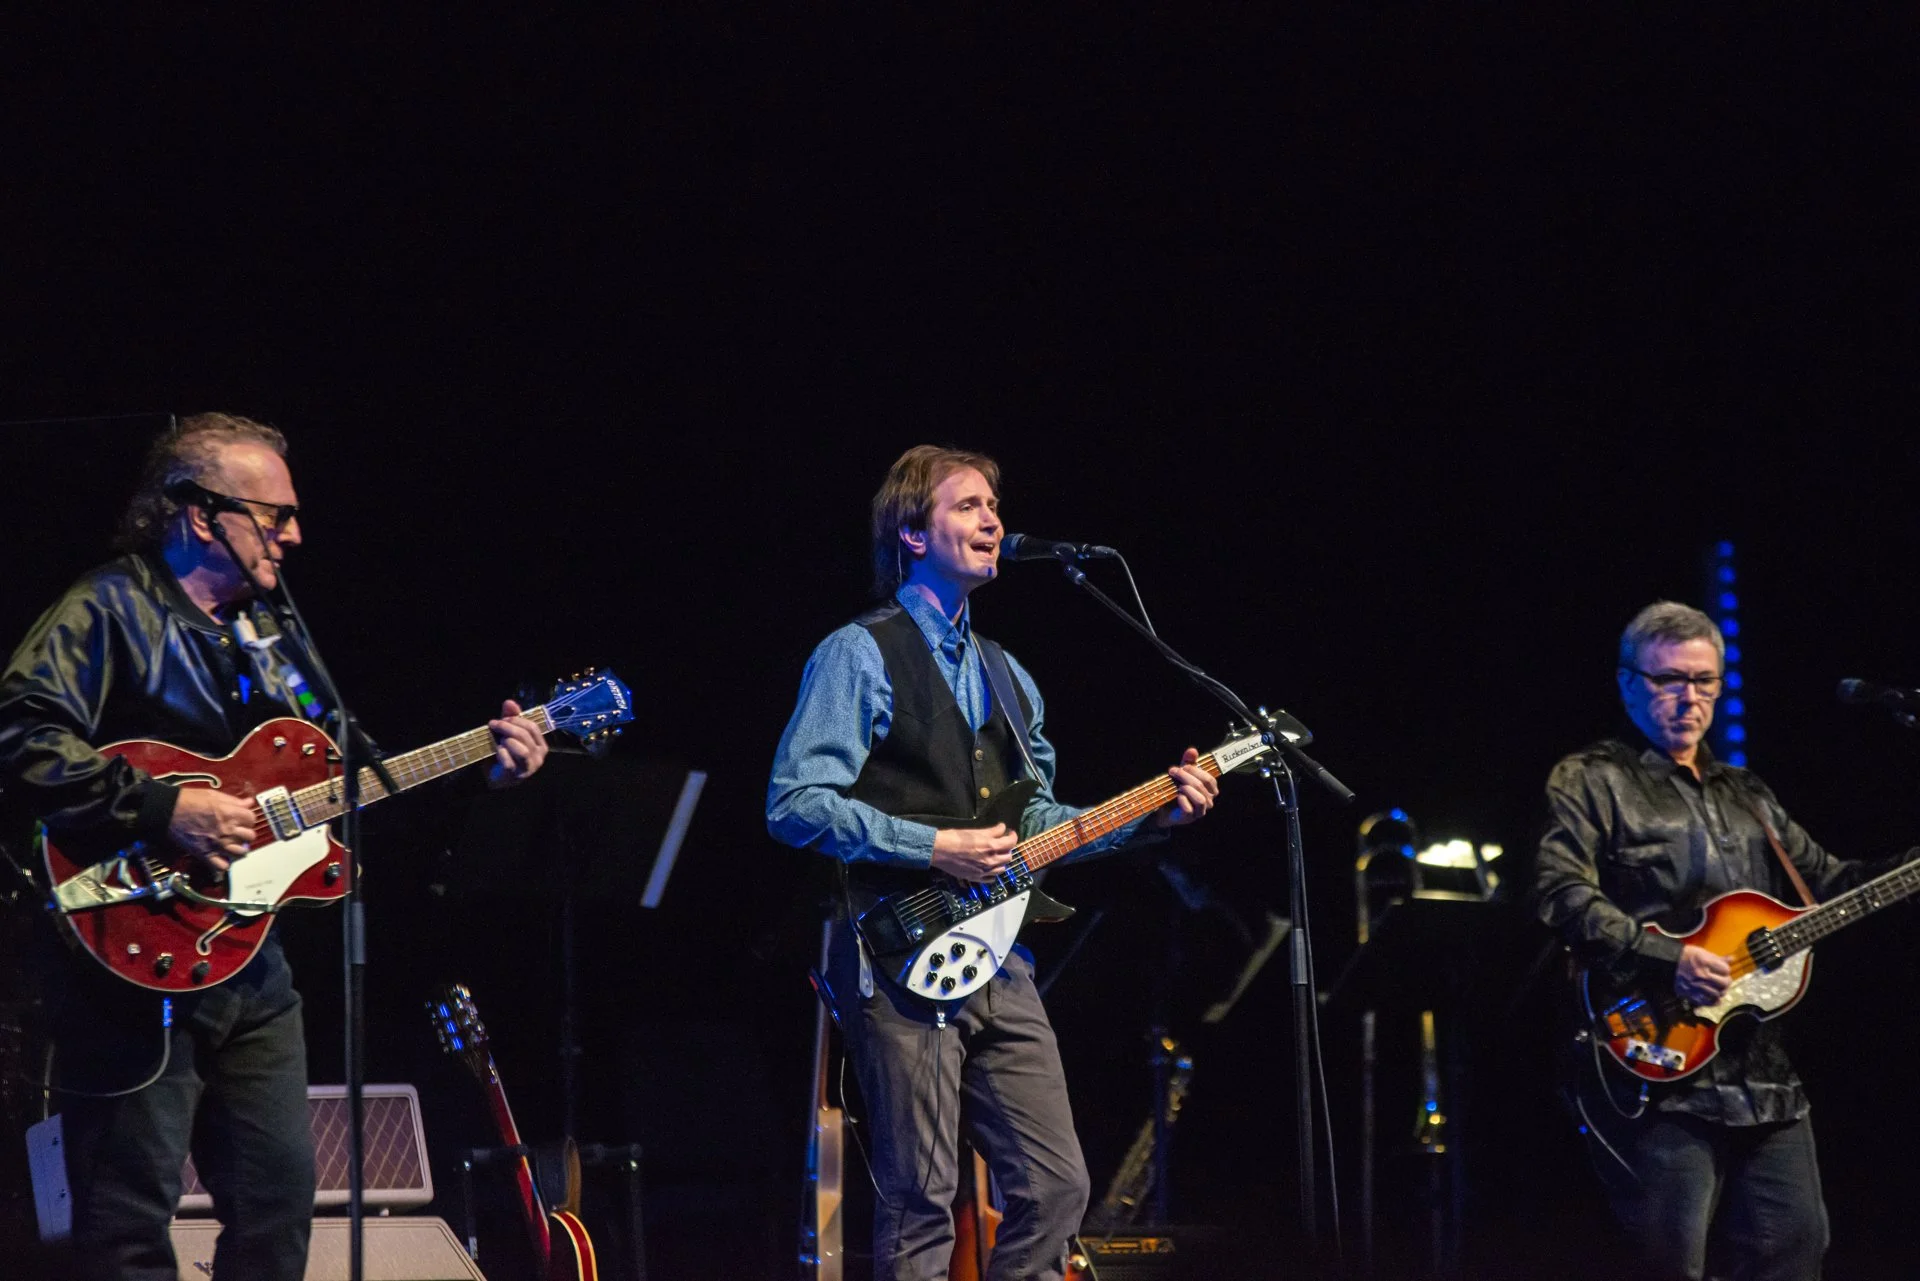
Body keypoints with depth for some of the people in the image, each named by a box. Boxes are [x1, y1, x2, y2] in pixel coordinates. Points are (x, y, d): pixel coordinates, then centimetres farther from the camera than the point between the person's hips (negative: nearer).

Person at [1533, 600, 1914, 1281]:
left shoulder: (1746, 796, 25)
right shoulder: (1589, 783, 1)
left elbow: (1825, 882, 25)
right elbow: (1562, 893, -13)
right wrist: (1666, 960, -23)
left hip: (1762, 1073, 7)